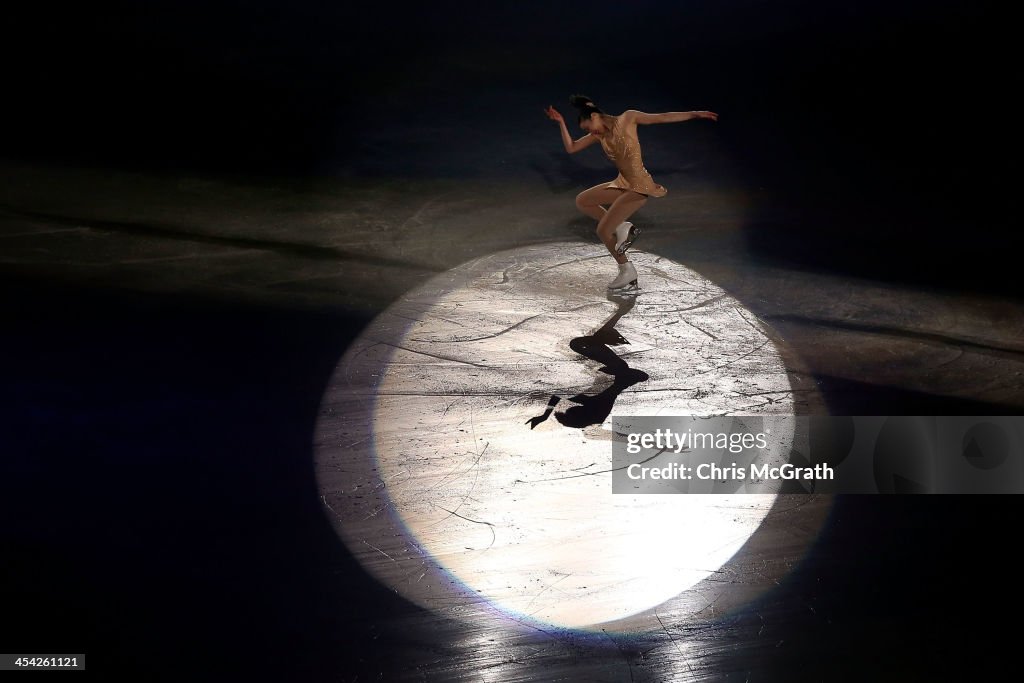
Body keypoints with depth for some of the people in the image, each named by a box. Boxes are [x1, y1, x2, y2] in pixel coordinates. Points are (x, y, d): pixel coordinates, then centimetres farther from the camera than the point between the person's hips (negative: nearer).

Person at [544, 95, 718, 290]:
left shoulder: (627, 118, -9)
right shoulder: (599, 134, 8)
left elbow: (663, 117, -5)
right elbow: (571, 148, 7)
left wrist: (695, 114, -6)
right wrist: (561, 123, -3)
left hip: (639, 187, -8)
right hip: (623, 184, 8)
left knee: (602, 231, -6)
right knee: (582, 201, 13)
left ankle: (627, 271, 13)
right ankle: (622, 228, 10)